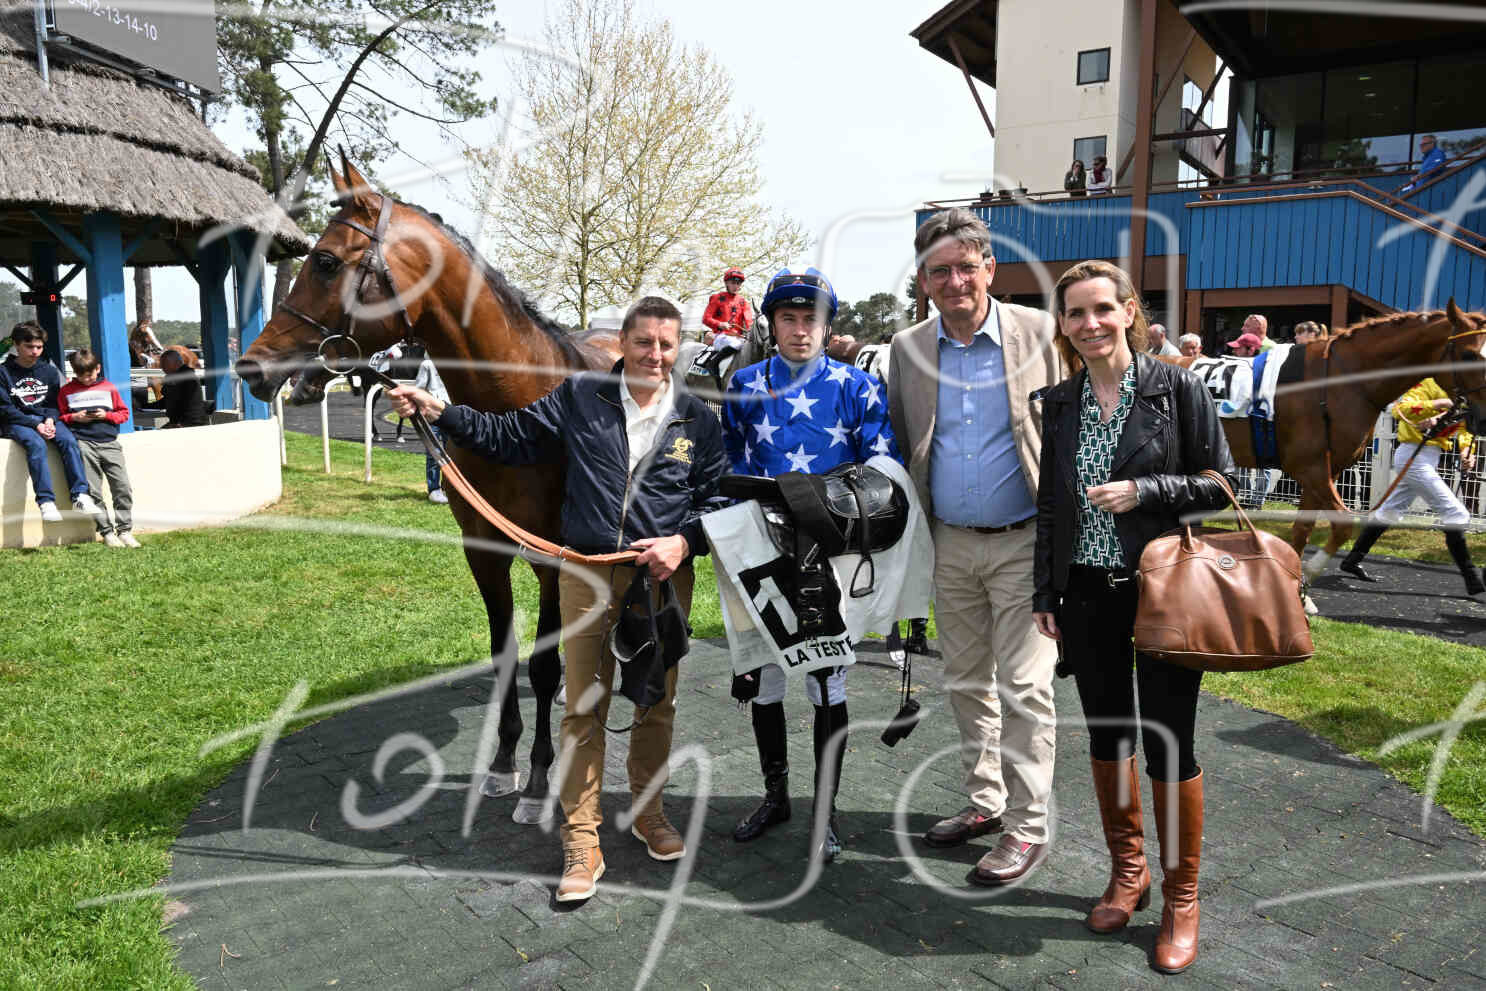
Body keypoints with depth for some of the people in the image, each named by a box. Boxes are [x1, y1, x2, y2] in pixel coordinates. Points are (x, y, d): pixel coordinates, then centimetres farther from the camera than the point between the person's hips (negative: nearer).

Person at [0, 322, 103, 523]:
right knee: (36, 444, -35)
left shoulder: (49, 370, 11)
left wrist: (50, 420, -10)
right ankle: (46, 502, -41)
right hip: (17, 422, -3)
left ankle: (80, 496, -34)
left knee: (68, 440, -28)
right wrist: (35, 425, -16)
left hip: (47, 418, 3)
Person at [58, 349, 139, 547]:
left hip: (109, 442, 1)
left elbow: (124, 413, 13)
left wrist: (107, 415, -4)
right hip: (84, 443, -1)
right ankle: (107, 532, 1)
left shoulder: (109, 388, 12)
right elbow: (59, 416, 14)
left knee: (123, 487, -7)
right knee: (92, 491, -4)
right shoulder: (67, 391, 11)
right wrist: (73, 417, -5)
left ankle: (125, 530, 0)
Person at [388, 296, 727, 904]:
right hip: (588, 574, -1)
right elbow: (509, 438, 9)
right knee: (584, 708, 5)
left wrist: (684, 541, -14)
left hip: (664, 576, 1)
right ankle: (581, 844, 17)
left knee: (657, 702, 15)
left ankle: (648, 812, 37)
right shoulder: (580, 398, 1)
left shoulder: (697, 420, 2)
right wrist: (436, 412, 2)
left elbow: (718, 500, 4)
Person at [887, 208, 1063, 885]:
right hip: (949, 546, 4)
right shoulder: (908, 349, 4)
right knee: (965, 682, 15)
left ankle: (1027, 825, 14)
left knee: (1023, 688, -1)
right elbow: (898, 445, 10)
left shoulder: (1039, 334, -5)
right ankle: (985, 799, 32)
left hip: (1025, 543, -4)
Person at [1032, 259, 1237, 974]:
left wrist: (1143, 491, -17)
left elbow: (1221, 484, -3)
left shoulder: (1177, 387, -5)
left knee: (1169, 745, 2)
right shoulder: (1060, 403, 6)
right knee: (1105, 735, 13)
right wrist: (1046, 595, 11)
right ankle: (1127, 872, 33)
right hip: (1086, 596, 4)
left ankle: (1180, 898, 22)